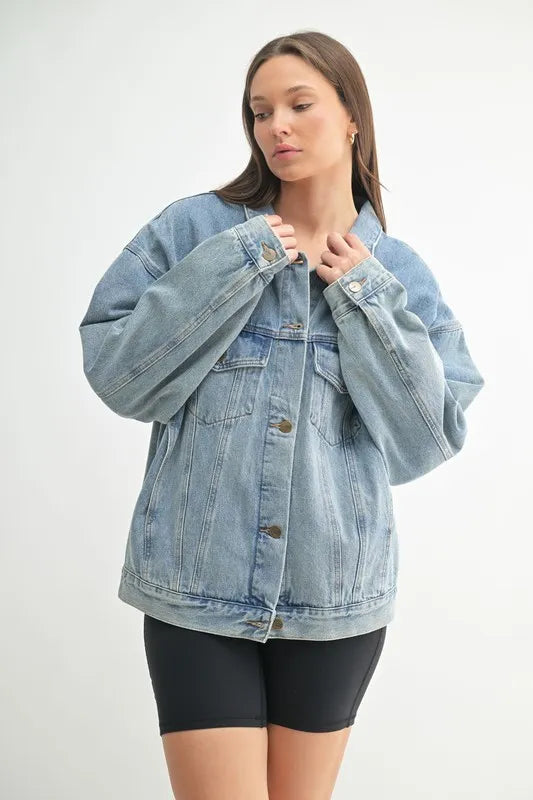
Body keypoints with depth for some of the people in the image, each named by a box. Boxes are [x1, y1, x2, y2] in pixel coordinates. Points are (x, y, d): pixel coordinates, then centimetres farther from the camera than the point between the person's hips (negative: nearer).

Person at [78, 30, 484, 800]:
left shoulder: (400, 273, 3)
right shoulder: (194, 230, -2)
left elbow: (428, 440, -2)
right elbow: (116, 373, -8)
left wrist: (365, 298, -10)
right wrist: (234, 266, -14)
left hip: (337, 594, 2)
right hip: (198, 587, -2)